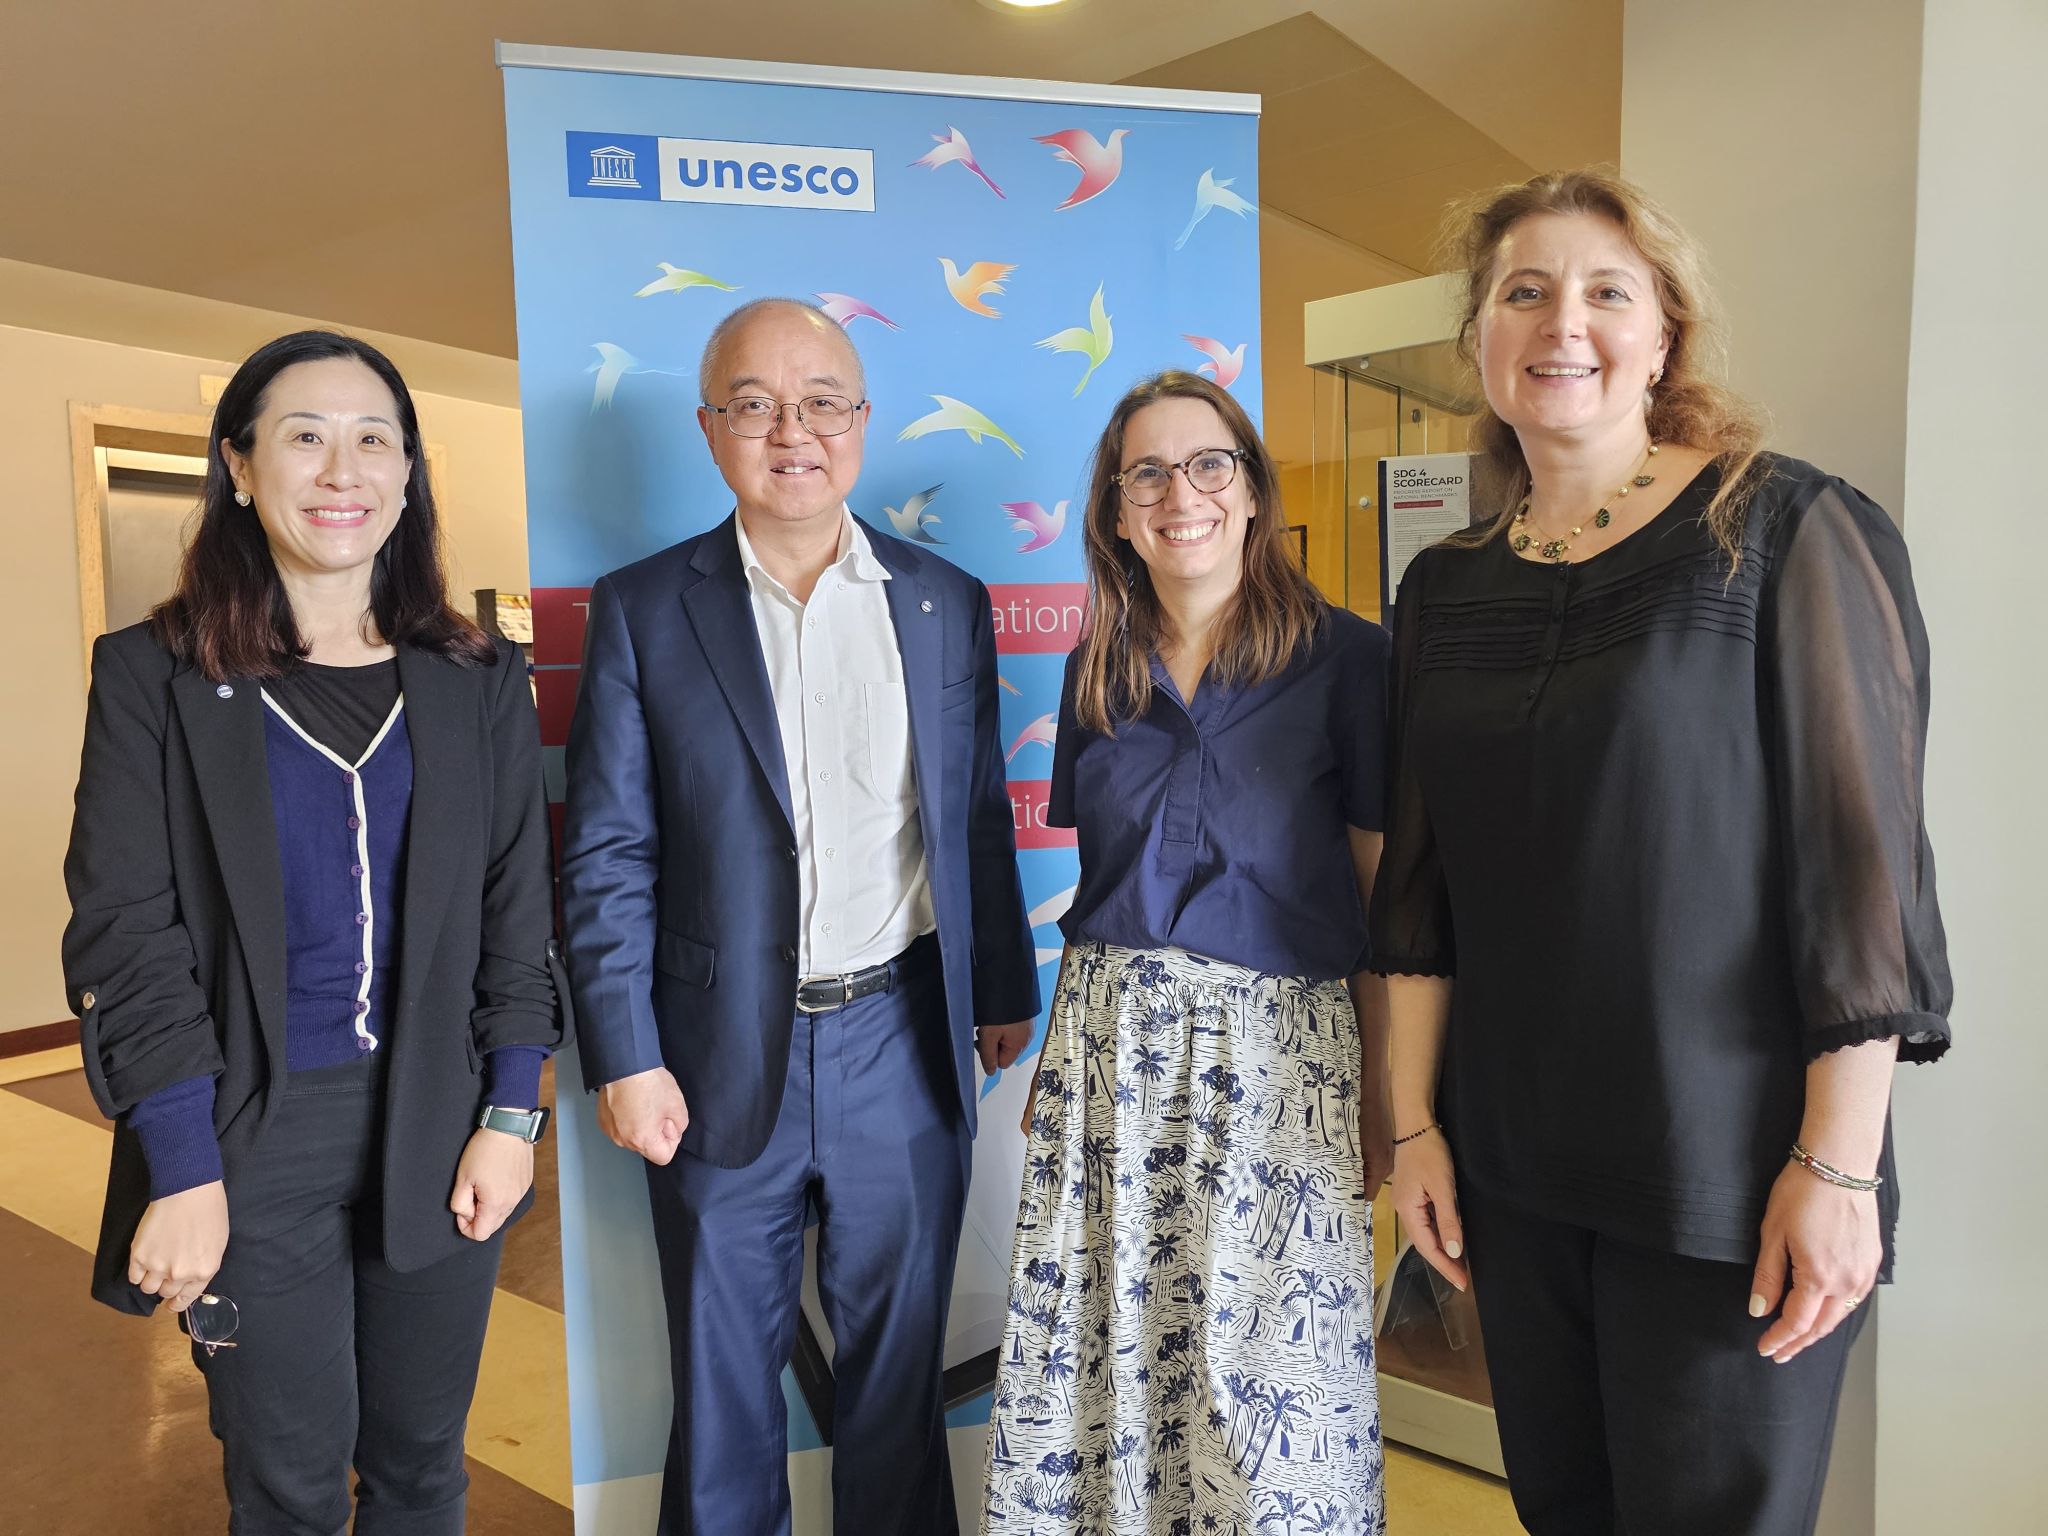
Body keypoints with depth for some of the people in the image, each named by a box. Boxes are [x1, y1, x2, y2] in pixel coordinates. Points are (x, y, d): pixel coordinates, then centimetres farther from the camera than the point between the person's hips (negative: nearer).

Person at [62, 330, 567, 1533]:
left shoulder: (480, 680, 3)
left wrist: (511, 1115, -2)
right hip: (255, 1139, -2)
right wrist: (180, 1171, -10)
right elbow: (126, 934, -6)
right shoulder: (154, 677, -3)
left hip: (441, 1128, 2)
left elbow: (518, 907, 3)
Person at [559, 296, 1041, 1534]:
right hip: (723, 1058, -1)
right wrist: (625, 1059, -8)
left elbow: (979, 821, 7)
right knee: (724, 1371, 17)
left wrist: (1004, 991, 9)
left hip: (905, 1047, 2)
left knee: (901, 1354, 19)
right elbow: (608, 858, -5)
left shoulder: (948, 604, 3)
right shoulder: (644, 610, -3)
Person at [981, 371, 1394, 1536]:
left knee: (1268, 1373, 4)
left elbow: (1383, 895, -2)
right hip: (1107, 1049, 4)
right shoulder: (1100, 671, 10)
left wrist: (1381, 1095, -5)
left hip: (1278, 1047, -3)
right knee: (1096, 1350, 9)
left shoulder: (1343, 657, -3)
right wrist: (1067, 1052, 10)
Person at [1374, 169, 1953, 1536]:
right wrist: (1415, 1122, 6)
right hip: (1513, 1166, 5)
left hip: (1727, 1172, -4)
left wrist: (1838, 1162, -13)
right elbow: (1424, 882, 8)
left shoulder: (1791, 535, -7)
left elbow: (1863, 859, -10)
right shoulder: (1447, 587, 6)